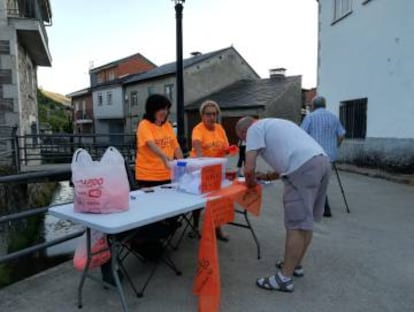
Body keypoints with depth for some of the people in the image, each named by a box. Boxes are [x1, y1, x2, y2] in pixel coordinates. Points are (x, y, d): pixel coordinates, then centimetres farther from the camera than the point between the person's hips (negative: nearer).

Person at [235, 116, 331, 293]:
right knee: (305, 221, 18)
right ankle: (295, 265, 32)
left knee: (296, 225, -3)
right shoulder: (273, 124, 33)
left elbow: (249, 168, -4)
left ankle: (284, 278, 7)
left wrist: (250, 183, 16)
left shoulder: (255, 129, 6)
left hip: (304, 168, -9)